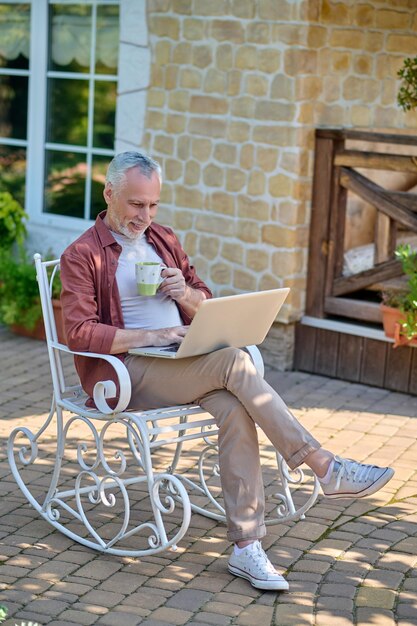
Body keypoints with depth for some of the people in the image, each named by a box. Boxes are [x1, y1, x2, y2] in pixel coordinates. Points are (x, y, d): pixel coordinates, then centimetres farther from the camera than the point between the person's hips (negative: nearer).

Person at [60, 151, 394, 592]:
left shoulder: (164, 241, 19)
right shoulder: (81, 255, -1)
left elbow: (204, 303, 22)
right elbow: (80, 333, -12)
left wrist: (184, 293, -3)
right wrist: (152, 335, -21)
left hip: (180, 364, 6)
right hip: (126, 373, -5)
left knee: (234, 408, -28)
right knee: (233, 361, -29)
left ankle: (246, 546, -29)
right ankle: (325, 468, -27)